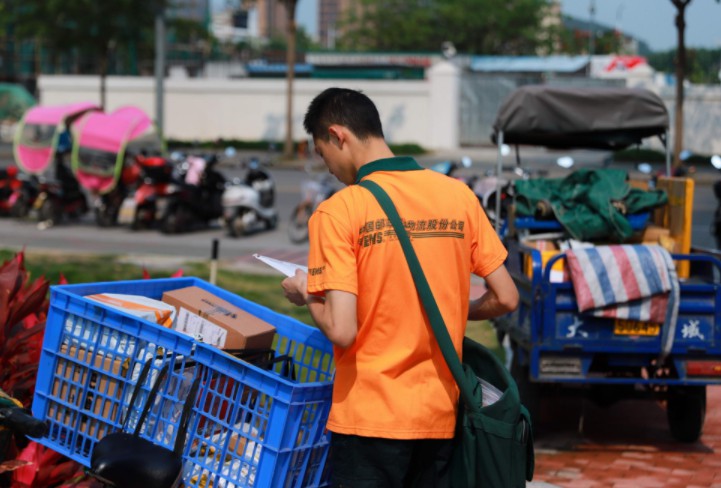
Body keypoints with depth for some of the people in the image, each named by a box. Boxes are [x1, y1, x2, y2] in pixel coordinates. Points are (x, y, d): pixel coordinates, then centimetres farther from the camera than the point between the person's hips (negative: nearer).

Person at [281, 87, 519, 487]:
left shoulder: (338, 212, -11)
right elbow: (505, 298, 5)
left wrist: (306, 295, 3)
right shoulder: (459, 195, 2)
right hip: (439, 416, 5)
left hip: (369, 419, -4)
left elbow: (341, 331, -17)